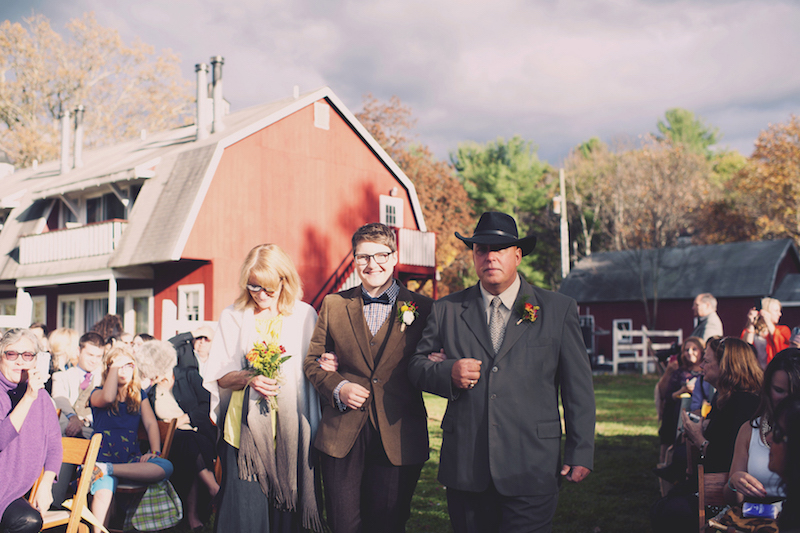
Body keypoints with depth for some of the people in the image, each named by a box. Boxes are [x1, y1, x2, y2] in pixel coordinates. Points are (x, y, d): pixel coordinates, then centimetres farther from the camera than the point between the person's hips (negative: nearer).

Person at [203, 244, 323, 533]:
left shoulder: (305, 316, 7)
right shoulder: (232, 317, 9)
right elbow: (219, 376, 7)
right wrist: (249, 379, -12)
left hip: (291, 427, 0)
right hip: (245, 425, 0)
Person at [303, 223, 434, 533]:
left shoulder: (422, 308, 1)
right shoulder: (333, 304, 7)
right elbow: (312, 361, 10)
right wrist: (337, 388, -6)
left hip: (398, 439, -1)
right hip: (341, 436, 2)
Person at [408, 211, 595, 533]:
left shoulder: (559, 310, 5)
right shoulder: (447, 310, 8)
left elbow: (578, 387, 5)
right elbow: (416, 365, 12)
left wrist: (581, 453, 1)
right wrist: (449, 373, -9)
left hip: (530, 471, -1)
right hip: (464, 469, 2)